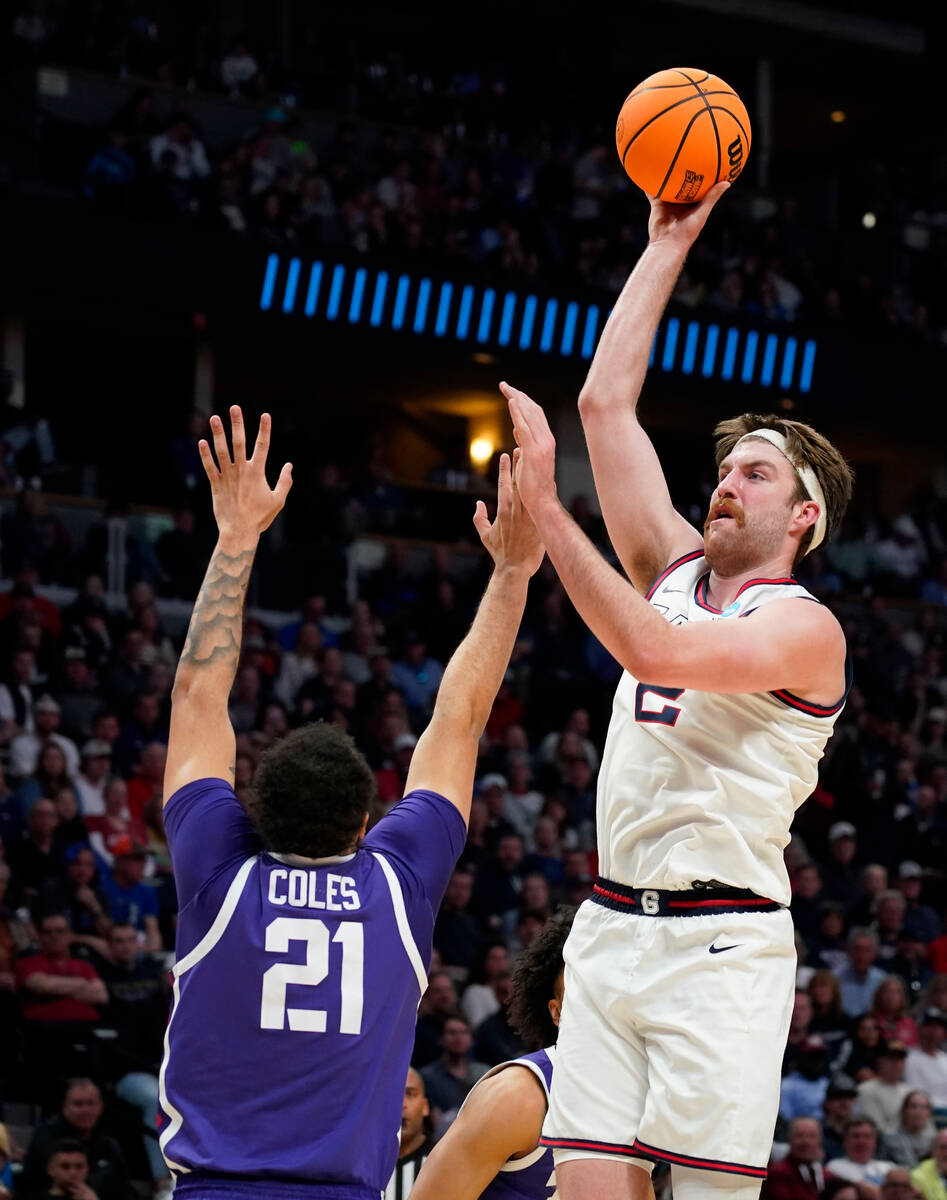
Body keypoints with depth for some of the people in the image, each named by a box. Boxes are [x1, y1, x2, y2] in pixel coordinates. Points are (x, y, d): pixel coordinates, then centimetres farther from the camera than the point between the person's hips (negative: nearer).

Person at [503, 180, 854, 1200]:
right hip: (612, 926, 6)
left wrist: (543, 511, -26)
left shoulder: (805, 627, -5)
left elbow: (654, 651, -22)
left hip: (720, 944, -6)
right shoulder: (677, 568, 16)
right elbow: (606, 401, 15)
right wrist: (668, 243, 15)